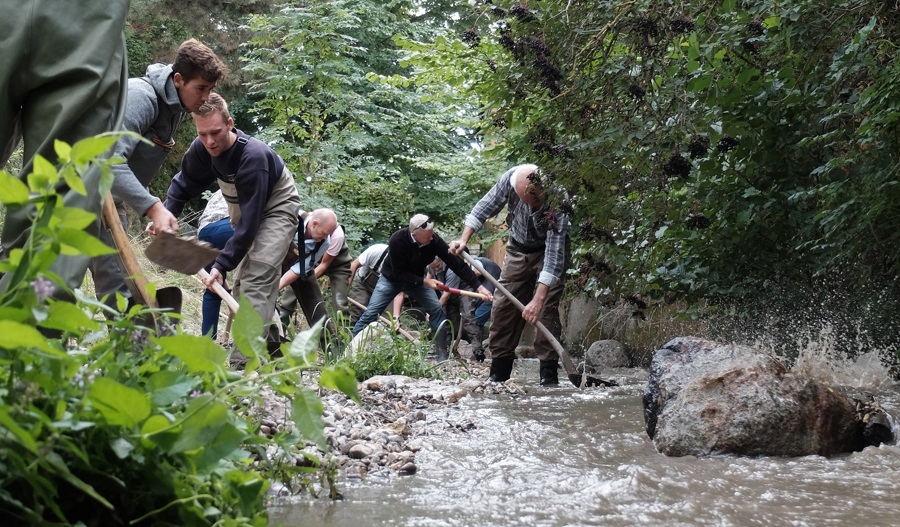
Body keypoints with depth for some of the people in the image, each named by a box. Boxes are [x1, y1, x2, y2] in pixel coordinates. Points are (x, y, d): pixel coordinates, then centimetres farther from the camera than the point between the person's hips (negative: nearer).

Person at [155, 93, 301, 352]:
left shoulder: (253, 156, -38)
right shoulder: (201, 149, -19)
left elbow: (250, 219, -37)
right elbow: (184, 184, 1)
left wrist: (222, 265, -40)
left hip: (276, 207, -8)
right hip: (242, 207, 8)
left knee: (257, 276, -22)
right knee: (241, 279, 11)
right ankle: (269, 340, 24)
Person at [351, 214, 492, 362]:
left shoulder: (434, 241, -26)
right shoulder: (397, 241, -35)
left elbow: (456, 263, -23)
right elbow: (398, 273, -29)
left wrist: (478, 286, -26)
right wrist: (424, 281, -34)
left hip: (417, 279, 3)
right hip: (392, 278, -3)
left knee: (436, 310, -9)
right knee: (371, 313, -11)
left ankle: (442, 356, -2)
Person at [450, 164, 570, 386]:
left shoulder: (557, 202, -38)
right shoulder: (510, 179, -28)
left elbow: (554, 256, -40)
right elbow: (484, 208, -10)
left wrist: (538, 299, -44)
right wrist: (464, 239, -18)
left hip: (550, 249, -4)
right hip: (519, 248, 4)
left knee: (547, 307, -16)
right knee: (505, 305, 1)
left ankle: (549, 373, -13)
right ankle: (499, 371, 6)